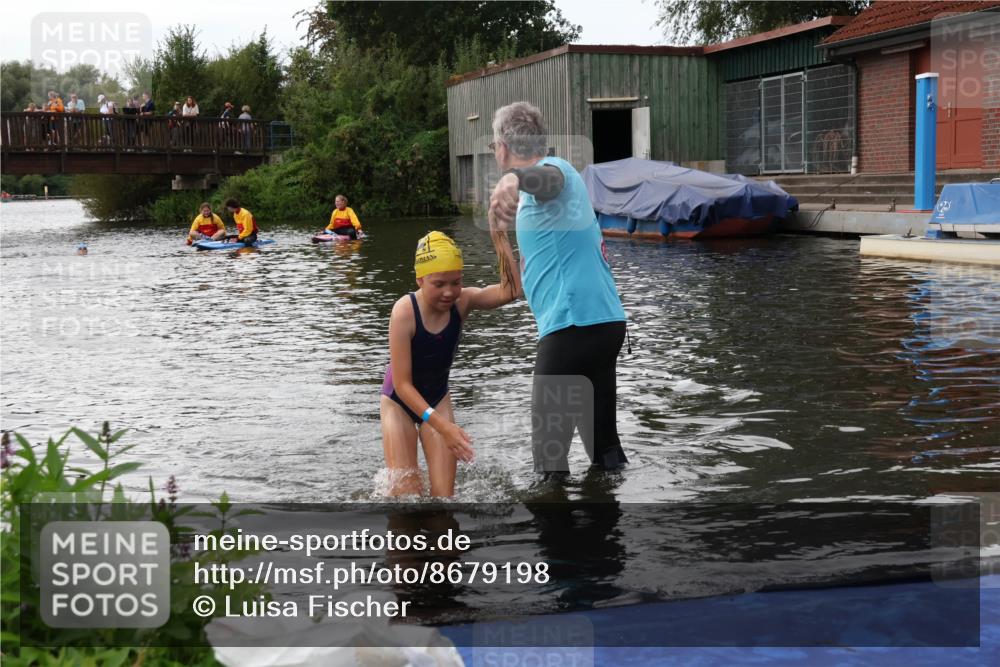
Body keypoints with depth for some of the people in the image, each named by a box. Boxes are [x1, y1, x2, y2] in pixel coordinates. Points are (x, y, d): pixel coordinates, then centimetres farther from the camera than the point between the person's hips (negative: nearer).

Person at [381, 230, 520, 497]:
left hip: (437, 400, 3)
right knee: (405, 492, -6)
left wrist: (499, 234, -40)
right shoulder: (405, 311, -29)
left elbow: (510, 290, -37)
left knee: (444, 492, -2)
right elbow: (402, 383, -27)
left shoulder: (462, 302, -19)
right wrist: (442, 426, -35)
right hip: (399, 401, -3)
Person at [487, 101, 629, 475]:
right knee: (602, 440, 15)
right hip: (606, 321, 10)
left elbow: (546, 175, -36)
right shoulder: (557, 180, 23)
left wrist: (512, 179, -58)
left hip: (573, 324, -10)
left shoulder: (552, 168, -8)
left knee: (548, 446, -6)